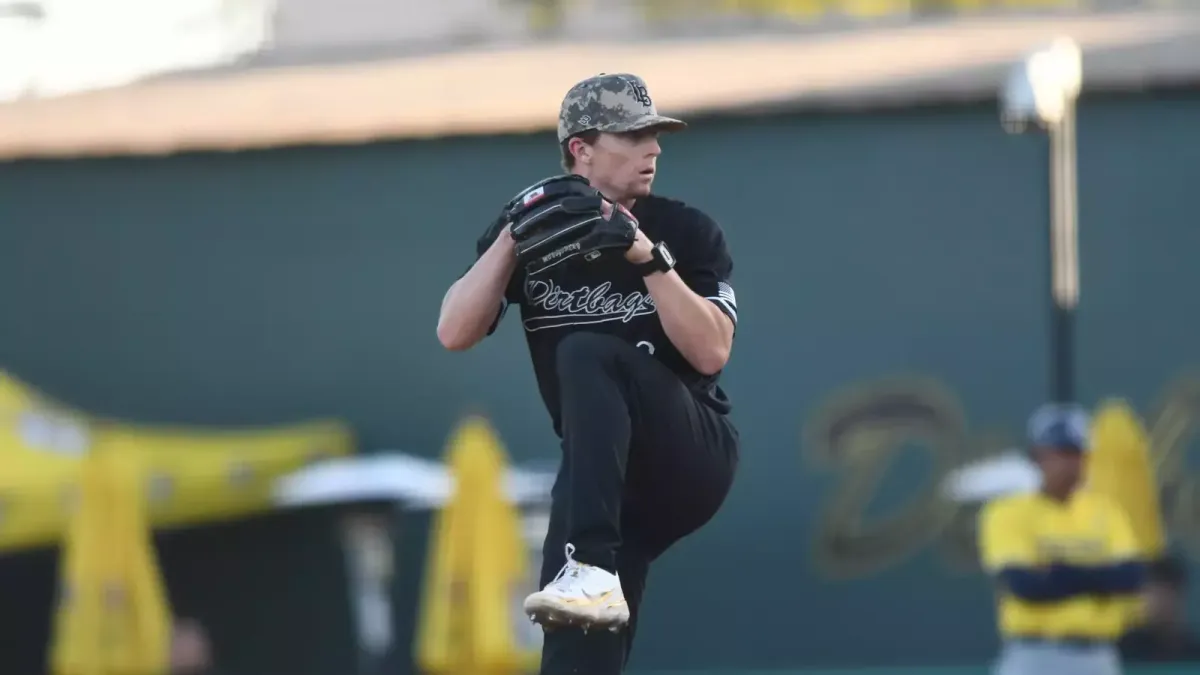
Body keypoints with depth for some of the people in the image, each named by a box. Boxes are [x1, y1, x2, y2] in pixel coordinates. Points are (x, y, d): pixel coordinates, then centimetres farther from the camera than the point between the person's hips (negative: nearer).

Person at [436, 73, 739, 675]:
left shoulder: (686, 232, -1)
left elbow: (710, 353, -12)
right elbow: (455, 334, -6)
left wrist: (648, 257, -21)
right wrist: (516, 235, -14)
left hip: (696, 459, -3)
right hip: (604, 477, 3)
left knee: (586, 355, -30)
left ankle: (593, 571, -43)